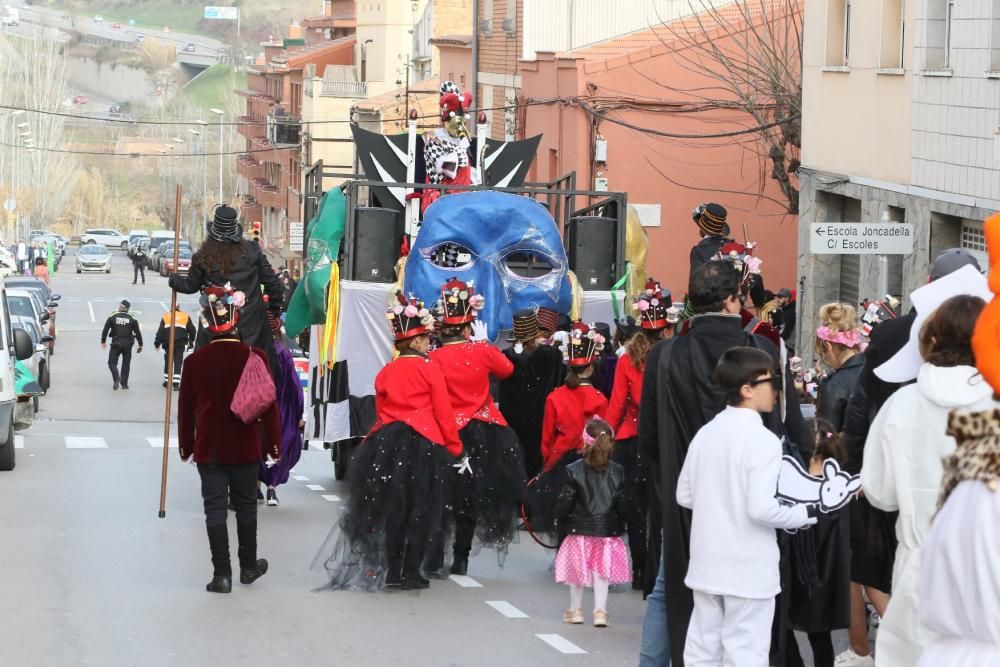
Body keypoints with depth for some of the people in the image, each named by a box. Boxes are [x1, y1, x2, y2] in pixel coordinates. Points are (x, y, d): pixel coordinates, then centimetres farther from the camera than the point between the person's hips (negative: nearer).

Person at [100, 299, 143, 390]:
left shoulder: (112, 316, -4)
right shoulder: (132, 318, -1)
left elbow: (105, 330, -4)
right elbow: (138, 333, 0)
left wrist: (103, 341, 6)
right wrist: (140, 345, 9)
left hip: (116, 343, -1)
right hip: (128, 344, 2)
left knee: (112, 362, 6)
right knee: (126, 364, 13)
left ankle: (116, 377, -20)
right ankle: (124, 383, 13)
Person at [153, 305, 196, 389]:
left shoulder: (165, 316, 8)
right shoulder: (185, 316, 9)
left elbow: (160, 331, 3)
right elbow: (192, 330, 12)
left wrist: (157, 343, 9)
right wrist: (191, 340, 28)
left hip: (168, 344, 1)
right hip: (180, 344, -1)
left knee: (168, 361, 15)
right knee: (178, 363, 0)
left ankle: (166, 381, 23)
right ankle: (176, 383, -9)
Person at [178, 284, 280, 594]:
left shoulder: (196, 361, -6)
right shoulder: (254, 358, -9)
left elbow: (186, 407, 1)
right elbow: (268, 404, -5)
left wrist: (185, 445, 13)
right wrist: (273, 443, 6)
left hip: (209, 448, 0)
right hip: (246, 448, 0)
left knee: (215, 508, 3)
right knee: (246, 505, 16)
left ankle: (221, 573, -2)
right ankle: (248, 566, 28)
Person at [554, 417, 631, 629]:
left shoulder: (573, 471, -11)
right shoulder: (617, 472, -4)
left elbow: (564, 502, -8)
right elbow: (622, 504, 0)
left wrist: (561, 522, 9)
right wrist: (619, 523, 17)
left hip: (580, 530, -1)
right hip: (608, 531, 1)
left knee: (577, 570, 12)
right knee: (602, 572, 7)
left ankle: (575, 610, 22)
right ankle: (600, 611, 4)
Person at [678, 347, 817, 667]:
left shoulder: (705, 434, 4)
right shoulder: (762, 440, -16)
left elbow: (684, 496, 10)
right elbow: (761, 508, -23)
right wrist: (805, 513, -8)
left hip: (707, 566, 7)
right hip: (749, 571, -7)